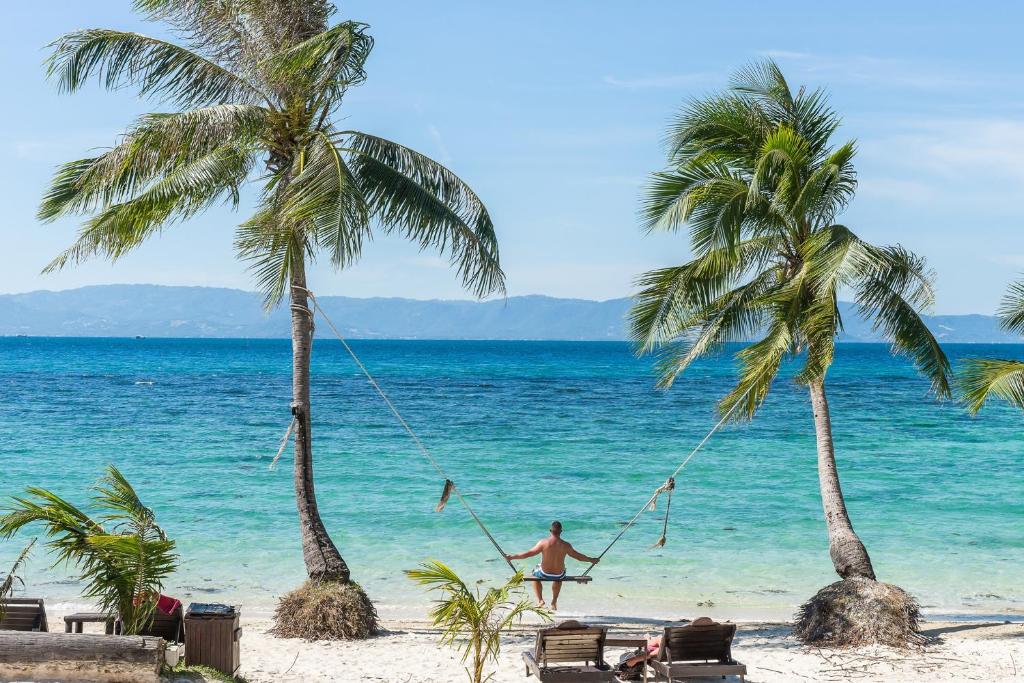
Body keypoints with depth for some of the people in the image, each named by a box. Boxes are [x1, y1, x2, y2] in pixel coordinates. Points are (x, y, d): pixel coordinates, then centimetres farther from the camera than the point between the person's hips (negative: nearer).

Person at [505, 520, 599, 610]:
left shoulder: (543, 542, -20)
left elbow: (529, 553, -15)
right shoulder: (566, 545, -15)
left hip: (544, 574, -2)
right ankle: (554, 602, 43)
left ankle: (540, 600, 25)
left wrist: (512, 557, -3)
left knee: (535, 572, 34)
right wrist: (592, 560, 17)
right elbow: (579, 556, -1)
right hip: (559, 575, 2)